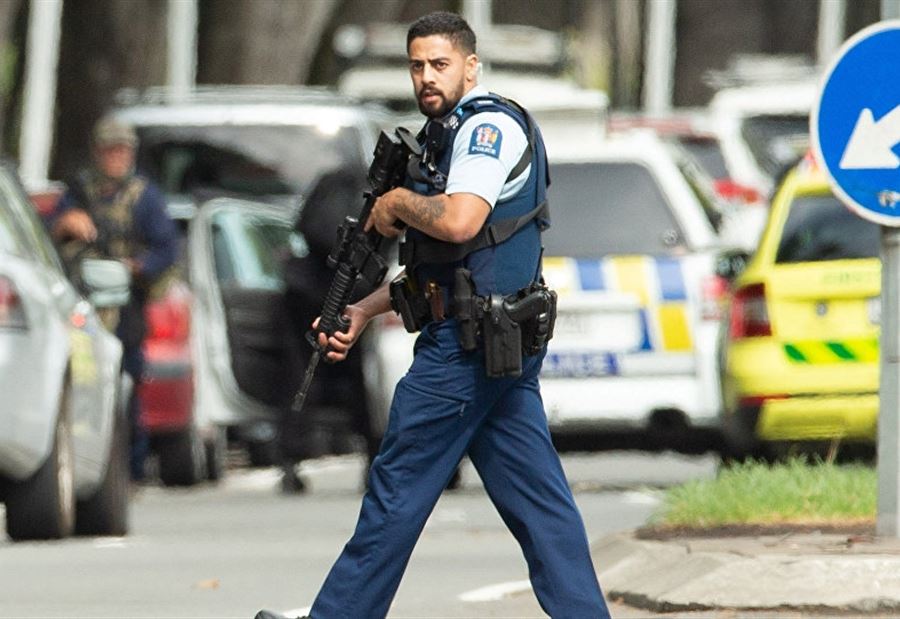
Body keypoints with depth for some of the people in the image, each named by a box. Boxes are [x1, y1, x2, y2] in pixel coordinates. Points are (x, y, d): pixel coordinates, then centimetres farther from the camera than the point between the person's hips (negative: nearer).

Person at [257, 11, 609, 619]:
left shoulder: (490, 125, -11)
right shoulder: (455, 132, 20)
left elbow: (459, 222, -28)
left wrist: (397, 203, -10)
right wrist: (363, 311, 18)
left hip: (466, 343, -10)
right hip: (504, 346, 10)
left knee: (399, 487, -2)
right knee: (538, 498, 4)